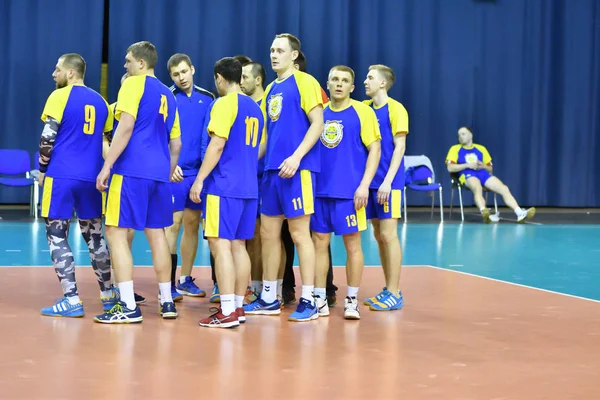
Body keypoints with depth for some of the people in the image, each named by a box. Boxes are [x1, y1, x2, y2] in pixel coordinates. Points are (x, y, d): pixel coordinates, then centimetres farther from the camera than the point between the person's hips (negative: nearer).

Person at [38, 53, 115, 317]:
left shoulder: (60, 96, -5)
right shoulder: (100, 101, 14)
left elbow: (48, 138, -11)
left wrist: (43, 169, 1)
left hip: (61, 176, -6)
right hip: (91, 178, 6)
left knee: (57, 236, 0)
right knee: (94, 236, 17)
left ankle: (71, 300, -6)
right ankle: (108, 295, 25)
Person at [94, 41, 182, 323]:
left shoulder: (134, 84, -3)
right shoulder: (168, 95, 19)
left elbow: (126, 126, -15)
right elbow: (176, 145, 21)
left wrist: (106, 166, -15)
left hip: (132, 171, -7)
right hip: (160, 174, 7)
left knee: (116, 234, -4)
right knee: (157, 234, 16)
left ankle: (129, 308, -9)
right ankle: (167, 302, 20)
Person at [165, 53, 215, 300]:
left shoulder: (208, 98, 9)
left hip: (199, 170, 5)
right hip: (176, 172, -5)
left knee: (192, 224, 10)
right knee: (173, 225, -4)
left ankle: (185, 280, 20)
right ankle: (168, 283, 1)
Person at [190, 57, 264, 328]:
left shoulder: (225, 103, -8)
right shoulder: (255, 108, 16)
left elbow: (217, 144, -15)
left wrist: (199, 179, -13)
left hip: (224, 186, -8)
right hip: (248, 187, 8)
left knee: (220, 244, -8)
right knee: (238, 245, 11)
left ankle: (227, 312, -11)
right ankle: (238, 307, 14)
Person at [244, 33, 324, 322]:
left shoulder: (304, 82, -5)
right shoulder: (270, 89, 18)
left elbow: (317, 123, -11)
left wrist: (296, 157, -20)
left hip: (296, 169, -8)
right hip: (272, 169, 8)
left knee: (299, 233, -5)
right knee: (268, 233, 9)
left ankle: (308, 301, 1)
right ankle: (269, 298, 19)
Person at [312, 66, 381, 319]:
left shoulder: (362, 112, -1)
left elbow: (375, 149, -4)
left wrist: (364, 185, -12)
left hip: (349, 191, -4)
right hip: (319, 190, 4)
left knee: (352, 244, 1)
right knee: (319, 242, 5)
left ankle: (352, 301, 10)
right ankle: (319, 299, 13)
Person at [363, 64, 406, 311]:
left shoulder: (395, 109, -7)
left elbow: (399, 147, -10)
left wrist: (388, 180, -17)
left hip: (387, 182, -6)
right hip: (370, 180, 6)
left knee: (388, 234, -6)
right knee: (379, 235, 9)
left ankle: (395, 294, 0)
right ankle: (388, 289, 18)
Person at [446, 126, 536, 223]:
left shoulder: (481, 148, 24)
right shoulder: (455, 149, 15)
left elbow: (490, 169, 25)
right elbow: (450, 168, 1)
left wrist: (483, 166, 1)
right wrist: (467, 165, -8)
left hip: (484, 174, 4)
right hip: (468, 175, -4)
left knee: (504, 189, -21)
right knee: (478, 188, -40)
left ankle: (520, 213, -35)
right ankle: (484, 212, -67)